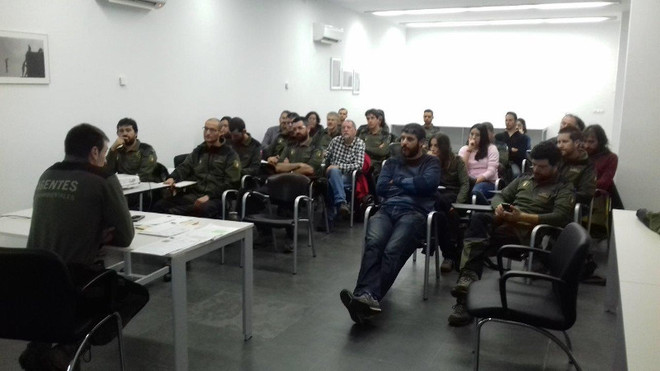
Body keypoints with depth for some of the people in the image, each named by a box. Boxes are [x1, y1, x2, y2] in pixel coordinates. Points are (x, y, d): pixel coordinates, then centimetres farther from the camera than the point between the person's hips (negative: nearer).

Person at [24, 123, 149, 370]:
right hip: (76, 282, -7)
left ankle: (38, 347, 20)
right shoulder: (102, 178, -9)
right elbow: (125, 236, -4)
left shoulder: (47, 176, 9)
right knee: (137, 294, 18)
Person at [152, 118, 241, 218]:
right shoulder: (198, 151, 22)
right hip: (192, 194, 5)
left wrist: (209, 196, -15)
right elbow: (184, 167, 12)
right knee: (159, 205, -19)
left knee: (203, 209, -41)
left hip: (215, 198, -5)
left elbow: (231, 182, -3)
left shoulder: (230, 155, 5)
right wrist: (173, 178, -12)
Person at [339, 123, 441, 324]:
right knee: (373, 243, -33)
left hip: (414, 213, -3)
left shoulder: (431, 162, 18)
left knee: (392, 250, -34)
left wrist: (398, 182, 7)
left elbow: (427, 183, -4)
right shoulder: (393, 162, 29)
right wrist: (411, 185, 11)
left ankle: (367, 295, -51)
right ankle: (367, 296, -49)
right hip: (387, 210, 3)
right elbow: (380, 188, 14)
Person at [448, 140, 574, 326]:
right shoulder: (523, 179, 26)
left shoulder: (563, 189, 6)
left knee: (477, 240, -31)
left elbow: (561, 218, -11)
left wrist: (522, 217, -19)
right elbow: (500, 196, 21)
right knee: (478, 218, -31)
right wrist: (499, 207, -5)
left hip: (528, 232, -5)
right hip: (504, 223, 5)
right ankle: (468, 277, -38)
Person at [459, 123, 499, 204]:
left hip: (487, 182, -2)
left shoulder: (491, 148, 6)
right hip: (469, 182, 2)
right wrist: (469, 150, -2)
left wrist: (477, 181, -20)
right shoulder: (464, 149, 14)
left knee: (475, 191, -38)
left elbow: (491, 171, -6)